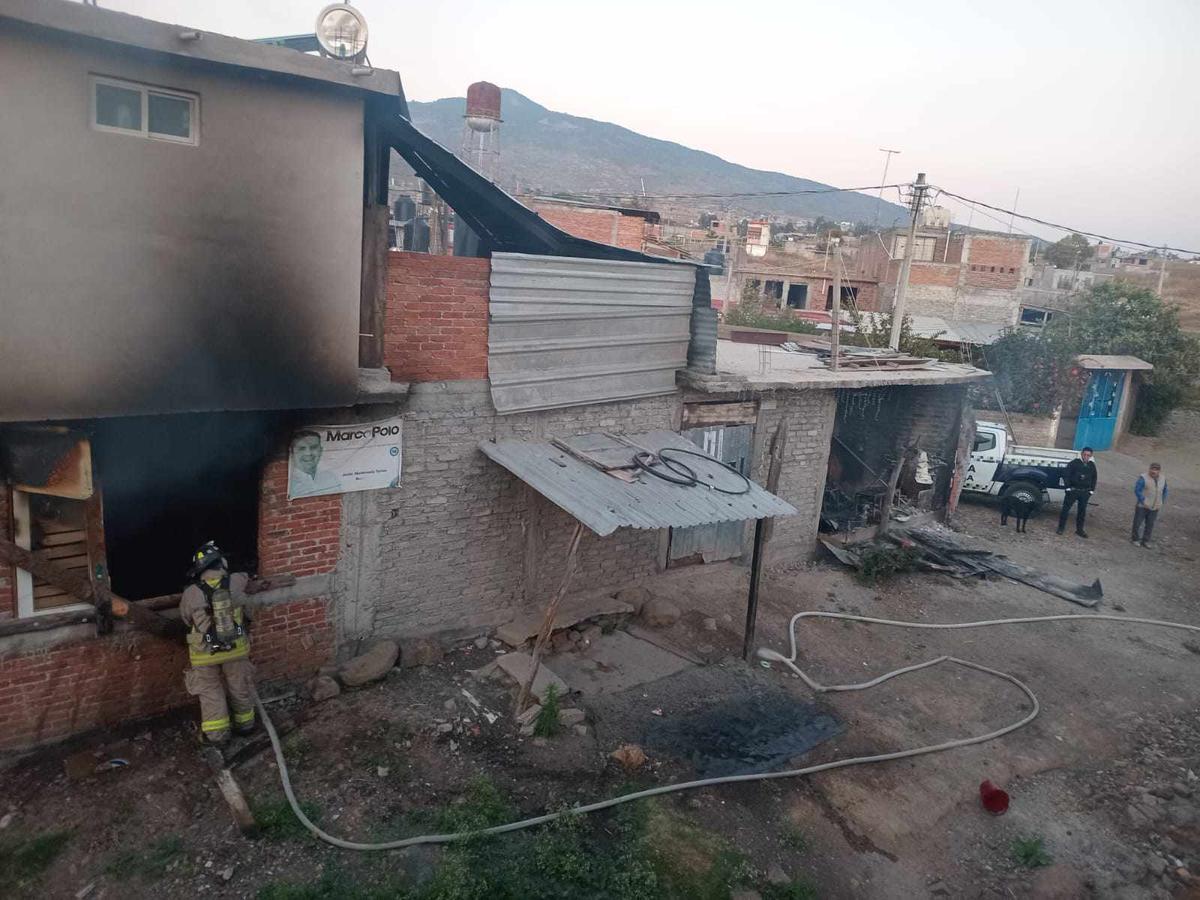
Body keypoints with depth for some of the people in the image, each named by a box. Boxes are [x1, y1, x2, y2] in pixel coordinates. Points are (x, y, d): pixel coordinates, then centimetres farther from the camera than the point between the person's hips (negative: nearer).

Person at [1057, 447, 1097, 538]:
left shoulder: (1092, 466, 8)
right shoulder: (1074, 463, -6)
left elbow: (1094, 479, 18)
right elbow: (1066, 475, -6)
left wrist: (1091, 490, 10)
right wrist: (1068, 487, -11)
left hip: (1085, 492, 4)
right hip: (1073, 490, -4)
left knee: (1082, 511, 9)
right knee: (1066, 508, -2)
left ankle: (1079, 529, 19)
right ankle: (1061, 527, 7)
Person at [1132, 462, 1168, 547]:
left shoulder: (1162, 479, 3)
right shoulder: (1143, 478, -15)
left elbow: (1164, 491, 17)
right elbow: (1137, 490, -18)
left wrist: (1162, 502, 8)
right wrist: (1143, 502, -20)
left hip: (1154, 507, 4)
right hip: (1143, 506, -4)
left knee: (1150, 524, 7)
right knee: (1138, 522, 2)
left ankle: (1145, 541, 16)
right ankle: (1135, 538, 18)